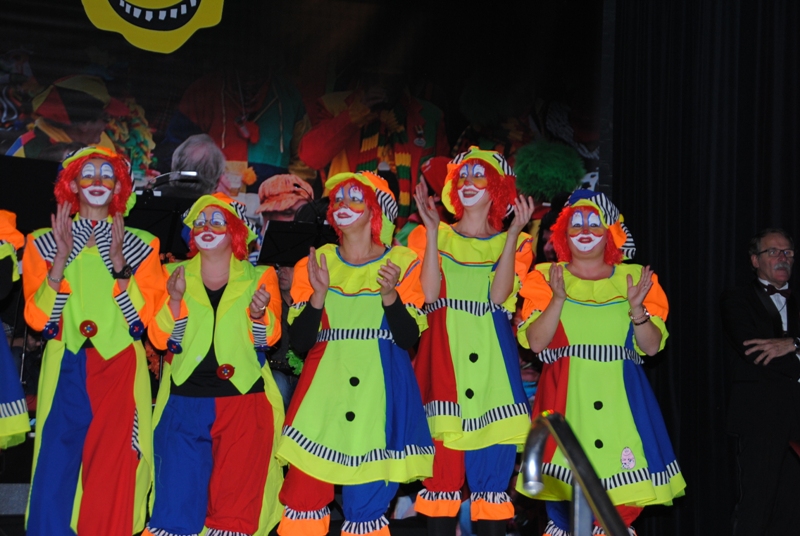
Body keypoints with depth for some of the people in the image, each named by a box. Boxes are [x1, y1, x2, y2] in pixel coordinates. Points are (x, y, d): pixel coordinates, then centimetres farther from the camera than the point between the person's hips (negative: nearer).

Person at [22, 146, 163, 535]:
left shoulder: (140, 245, 8)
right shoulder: (44, 243, 9)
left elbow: (143, 319, -2)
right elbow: (38, 319, -1)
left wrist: (119, 264, -12)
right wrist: (61, 260, -11)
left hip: (120, 372, 0)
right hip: (66, 373, 0)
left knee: (112, 478, -3)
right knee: (55, 472, -6)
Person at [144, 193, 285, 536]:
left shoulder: (259, 278, 7)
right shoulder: (175, 275, 10)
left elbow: (269, 337, -3)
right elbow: (160, 338, 1)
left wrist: (258, 313, -23)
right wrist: (175, 299, -14)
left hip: (244, 403, -1)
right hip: (185, 404, 1)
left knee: (235, 507, -1)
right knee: (177, 503, -3)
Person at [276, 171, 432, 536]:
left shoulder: (402, 263, 2)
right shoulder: (318, 262, 8)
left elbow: (408, 339, -3)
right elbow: (299, 342, 2)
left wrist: (389, 295, -18)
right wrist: (320, 293, -12)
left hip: (381, 394, -2)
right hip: (325, 389, 2)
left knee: (366, 504, -2)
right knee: (303, 494, -2)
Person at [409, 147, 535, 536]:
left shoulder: (513, 243, 13)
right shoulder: (435, 236, 13)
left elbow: (498, 296, -6)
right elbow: (429, 294, -5)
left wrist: (513, 233, -9)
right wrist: (431, 228, -3)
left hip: (491, 362, 0)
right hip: (443, 360, 0)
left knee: (492, 468, -2)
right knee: (442, 469, -4)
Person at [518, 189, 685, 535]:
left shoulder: (634, 277, 11)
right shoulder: (546, 278, 8)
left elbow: (652, 346, 5)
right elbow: (535, 342, -4)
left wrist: (635, 307, -11)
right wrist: (559, 299, -15)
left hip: (621, 399, 1)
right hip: (566, 398, -1)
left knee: (626, 499, -6)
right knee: (563, 491, -6)